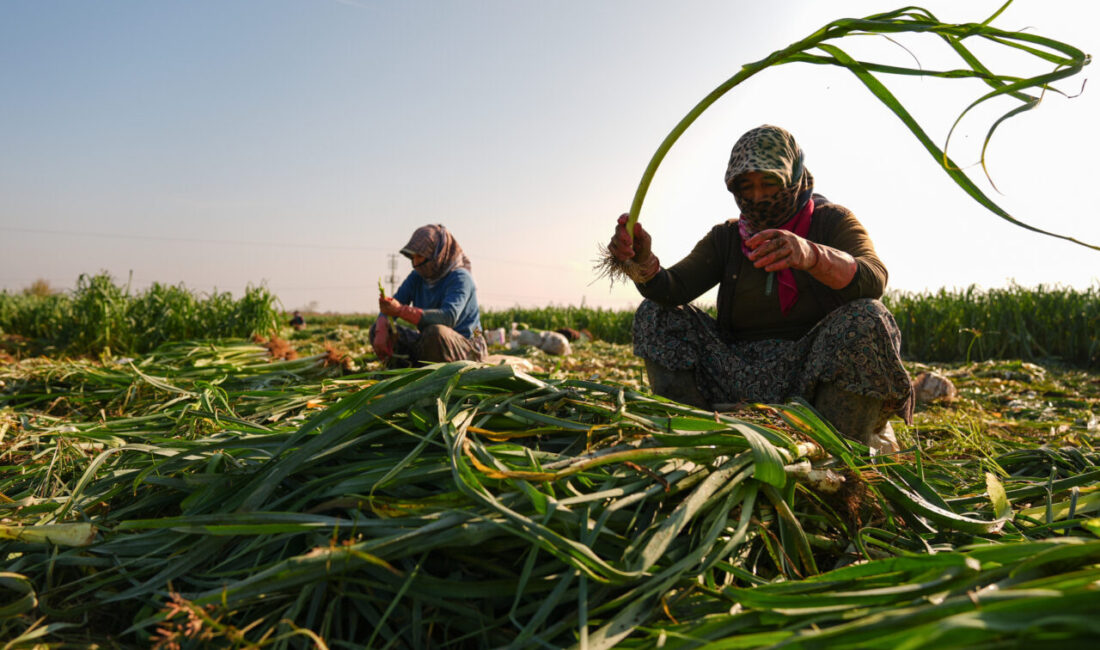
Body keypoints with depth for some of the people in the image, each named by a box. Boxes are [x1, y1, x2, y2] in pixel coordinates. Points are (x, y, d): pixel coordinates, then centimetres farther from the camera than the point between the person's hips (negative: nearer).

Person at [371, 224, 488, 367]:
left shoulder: (460, 278, -17)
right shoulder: (417, 277, 4)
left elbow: (449, 317, -33)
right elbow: (389, 307, 2)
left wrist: (401, 310, -38)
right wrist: (381, 333, -21)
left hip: (466, 349, -7)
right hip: (429, 344, 7)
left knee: (436, 331, -39)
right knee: (377, 329, 2)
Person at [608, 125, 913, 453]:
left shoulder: (832, 222, 1)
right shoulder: (726, 238, 10)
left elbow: (873, 279, -21)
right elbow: (672, 288, -6)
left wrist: (811, 255, -42)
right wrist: (642, 263, -30)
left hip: (817, 374, -3)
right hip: (741, 374, 3)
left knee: (866, 318, -31)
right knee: (655, 313, -6)